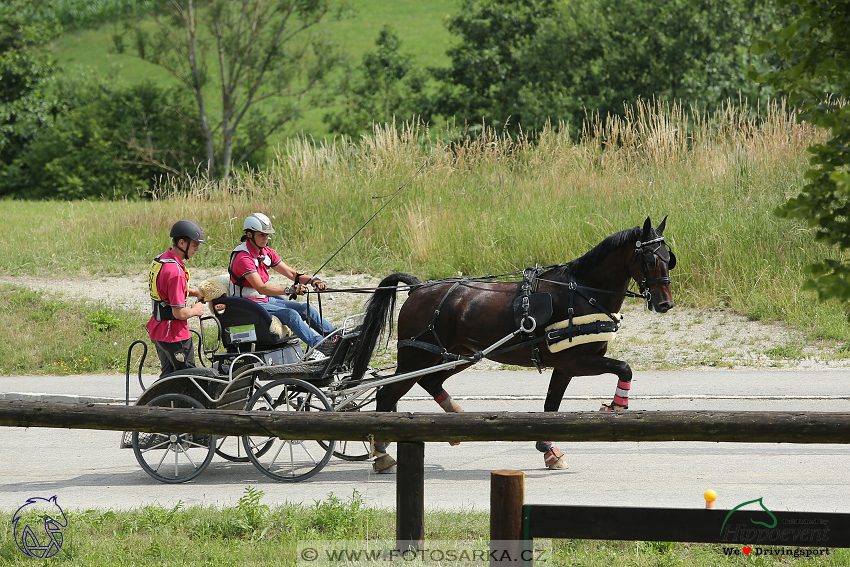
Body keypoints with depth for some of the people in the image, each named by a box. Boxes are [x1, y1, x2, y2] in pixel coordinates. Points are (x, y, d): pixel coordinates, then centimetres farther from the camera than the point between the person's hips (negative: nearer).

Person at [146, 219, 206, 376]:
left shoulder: (160, 259, 6)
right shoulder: (175, 271, -26)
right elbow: (179, 312, -25)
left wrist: (193, 292, 14)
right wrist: (195, 310, -5)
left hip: (157, 331, 9)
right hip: (174, 335, -9)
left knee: (169, 374, 18)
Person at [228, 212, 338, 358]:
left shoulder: (266, 253, 7)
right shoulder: (243, 257, -21)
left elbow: (291, 273, 6)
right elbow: (261, 288, -30)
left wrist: (312, 280, -13)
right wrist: (289, 290, -40)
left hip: (266, 299, 9)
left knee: (306, 309, -2)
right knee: (290, 314, -26)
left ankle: (337, 336, 2)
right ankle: (320, 346, -35)